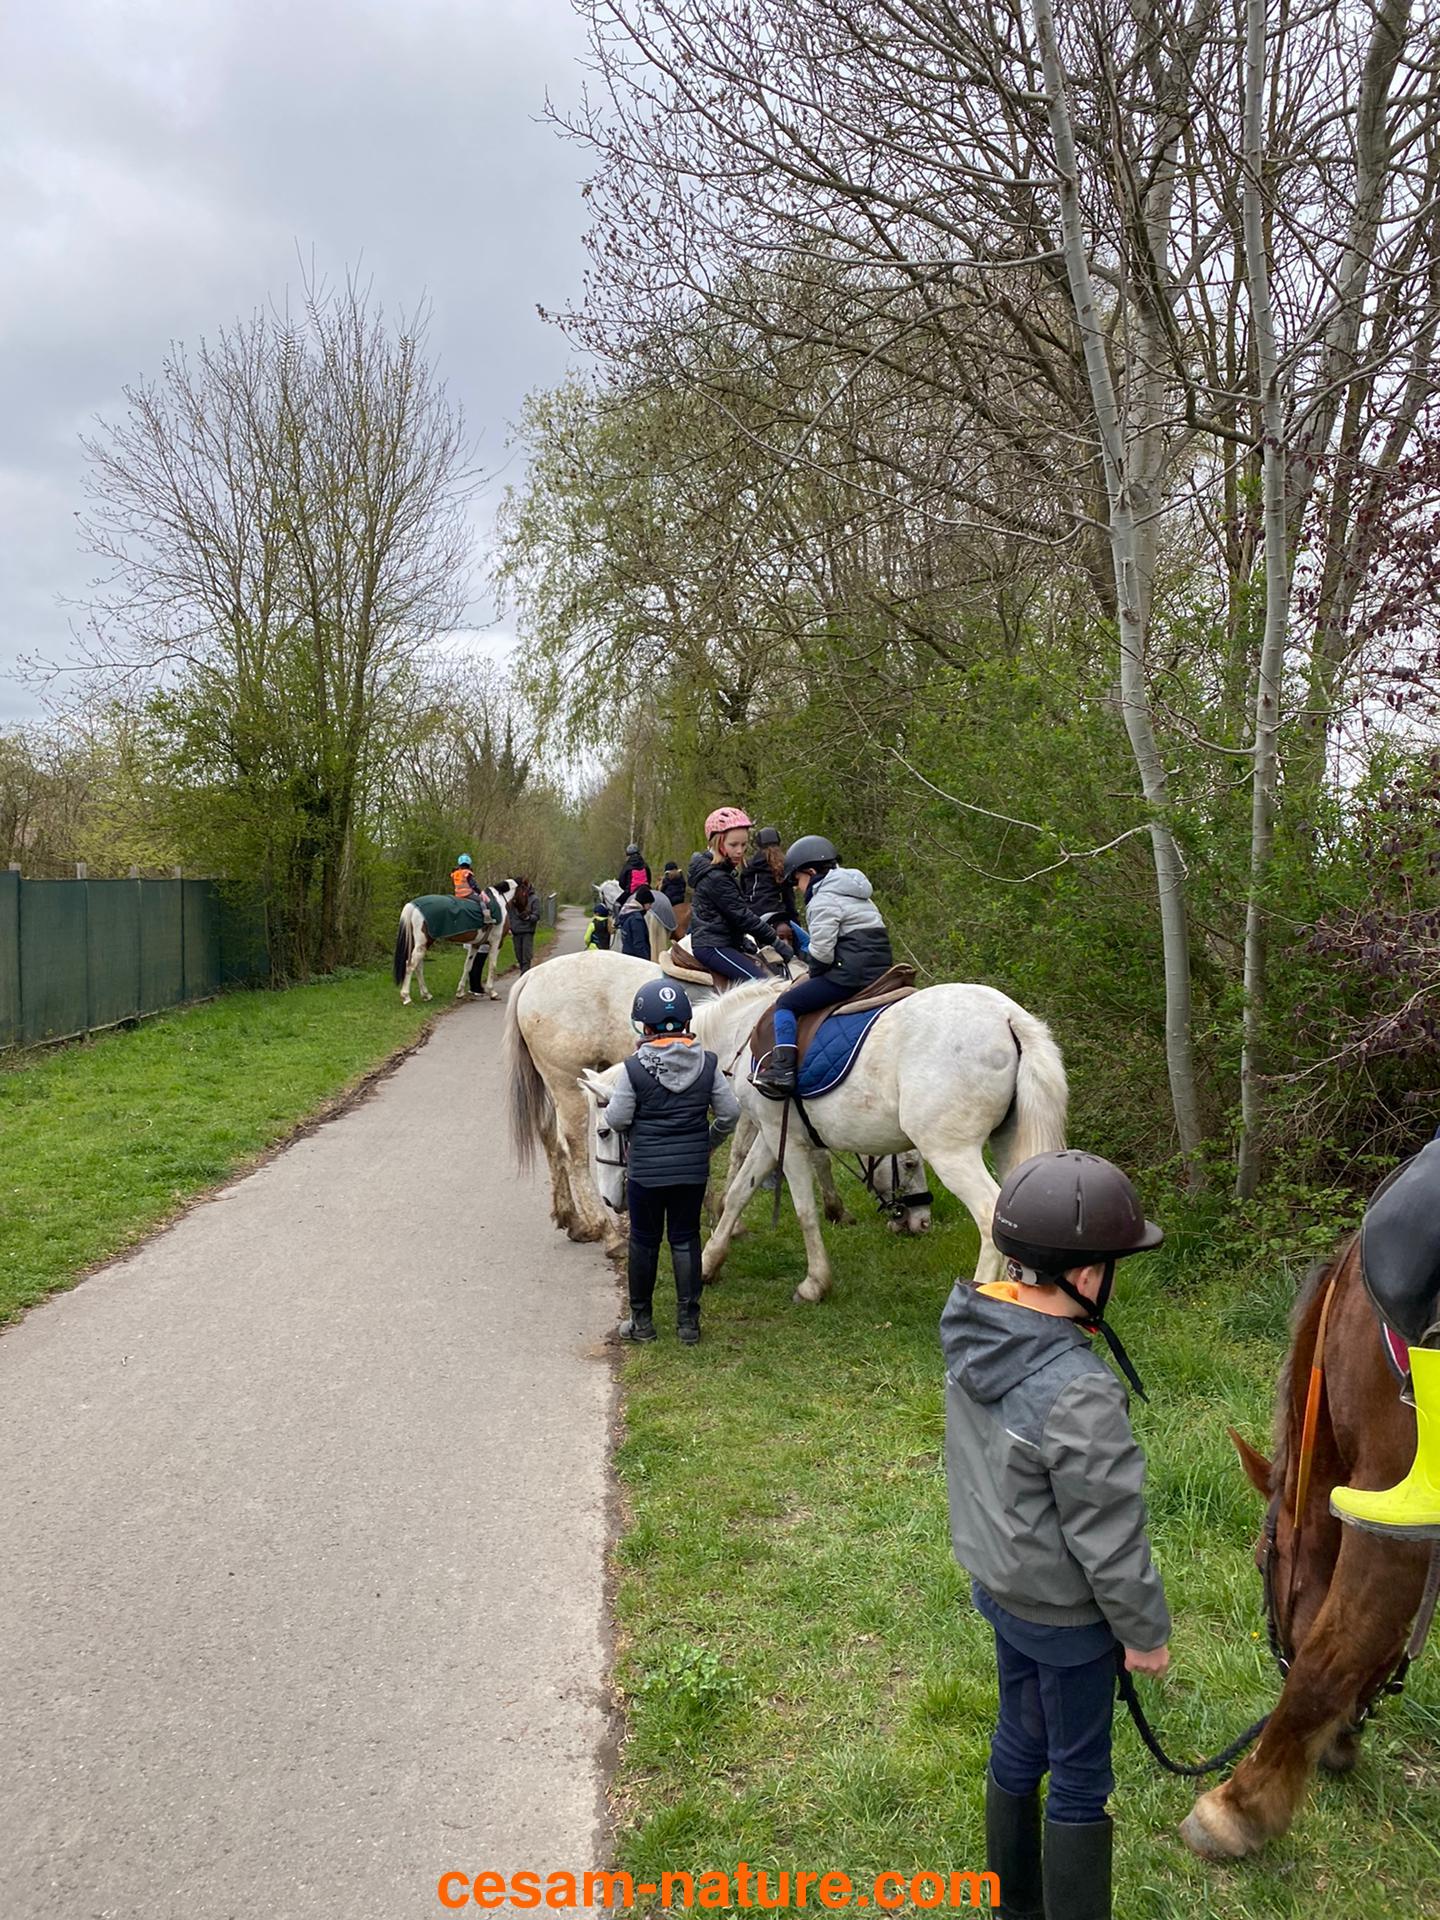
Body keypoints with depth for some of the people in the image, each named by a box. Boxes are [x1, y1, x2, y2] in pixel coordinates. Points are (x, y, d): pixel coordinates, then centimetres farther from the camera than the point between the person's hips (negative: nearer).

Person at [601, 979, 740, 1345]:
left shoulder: (635, 1068, -15)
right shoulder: (707, 1064, -5)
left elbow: (617, 1119, -10)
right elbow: (730, 1112, -1)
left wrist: (607, 1106, 12)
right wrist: (709, 1142, 15)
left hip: (646, 1171, -3)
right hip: (693, 1168, 3)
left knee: (644, 1241, 12)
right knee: (685, 1239, 13)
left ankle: (642, 1321, 22)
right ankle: (688, 1321, 16)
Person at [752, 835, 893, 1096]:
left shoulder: (823, 900, -7)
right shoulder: (858, 897, 24)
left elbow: (821, 951, -15)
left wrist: (812, 976, 5)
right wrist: (811, 976, 20)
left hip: (850, 974, -10)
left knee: (786, 1004, -4)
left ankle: (782, 1070, -16)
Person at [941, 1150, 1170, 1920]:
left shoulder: (973, 1335, -11)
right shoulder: (1080, 1395, -36)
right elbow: (1108, 1538, -24)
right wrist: (1146, 1631, -8)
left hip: (997, 1583, 8)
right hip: (1064, 1613, -8)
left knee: (1018, 1741, 26)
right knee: (1080, 1778, 14)